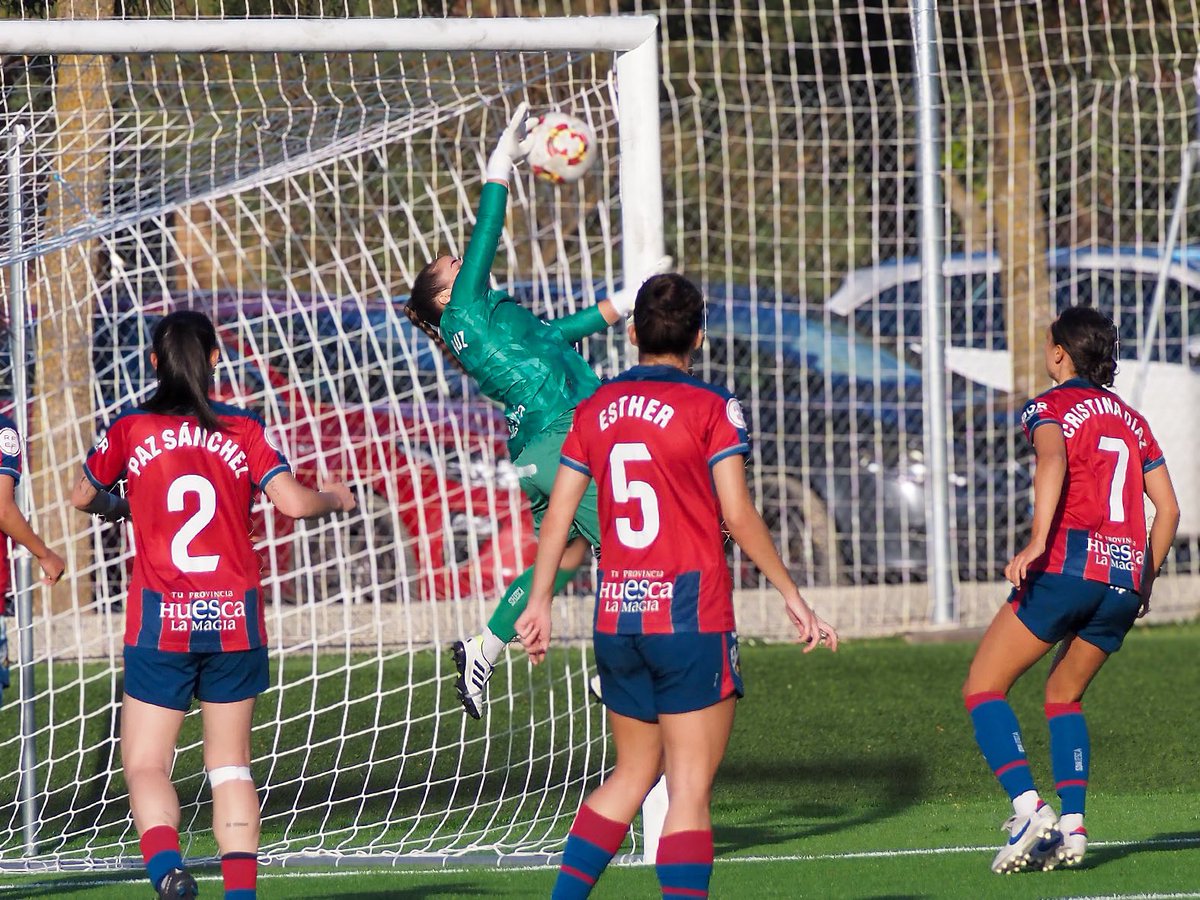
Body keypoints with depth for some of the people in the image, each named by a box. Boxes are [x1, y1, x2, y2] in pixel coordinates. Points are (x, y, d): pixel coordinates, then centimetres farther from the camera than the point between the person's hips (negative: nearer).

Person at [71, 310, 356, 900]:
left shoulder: (130, 431, -1)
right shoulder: (243, 431, -1)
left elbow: (83, 498, 14)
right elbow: (293, 502, -7)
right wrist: (335, 498, 15)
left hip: (160, 624, -2)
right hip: (234, 620, 2)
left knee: (145, 764, 1)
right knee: (230, 764, 13)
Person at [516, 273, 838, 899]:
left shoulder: (597, 408, 8)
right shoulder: (709, 407, -6)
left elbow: (558, 511, 9)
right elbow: (739, 516, -9)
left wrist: (540, 602, 17)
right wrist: (792, 596, -1)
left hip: (616, 615, 5)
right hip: (691, 617, -5)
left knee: (632, 775, 19)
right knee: (690, 790, -5)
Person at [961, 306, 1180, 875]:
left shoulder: (1050, 407, 3)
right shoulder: (1131, 420, 21)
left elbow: (1053, 459, -19)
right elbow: (1168, 508, 18)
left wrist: (1037, 541, -30)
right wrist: (1145, 582, 26)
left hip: (1068, 566, -6)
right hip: (1126, 576, 6)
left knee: (982, 687, 1)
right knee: (1064, 695, 21)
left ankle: (1029, 808, -17)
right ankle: (1071, 826, 6)